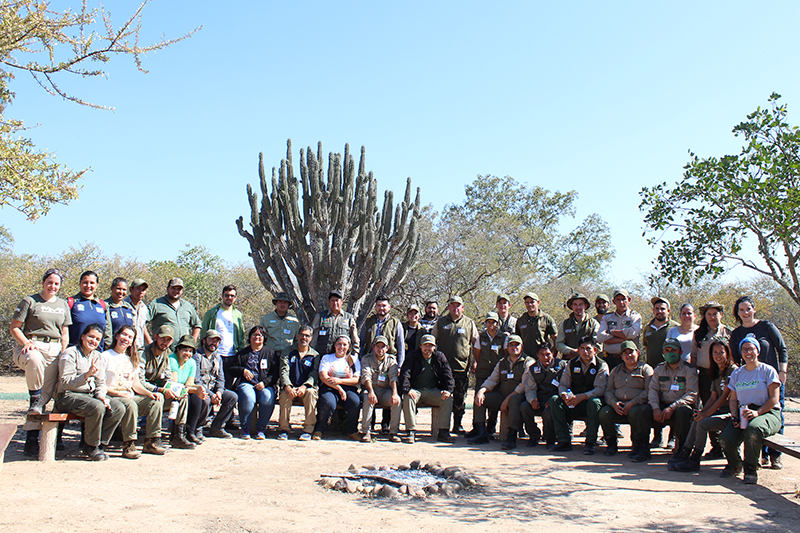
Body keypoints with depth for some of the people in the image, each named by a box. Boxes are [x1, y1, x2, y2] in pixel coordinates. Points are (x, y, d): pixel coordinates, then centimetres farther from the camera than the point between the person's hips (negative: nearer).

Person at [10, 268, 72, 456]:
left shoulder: (63, 305, 18)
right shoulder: (30, 301, 6)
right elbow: (14, 328, 3)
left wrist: (63, 355, 6)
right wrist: (27, 343, -15)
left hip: (54, 349, 4)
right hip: (32, 345, -3)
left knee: (46, 393, -8)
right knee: (34, 360, -41)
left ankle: (31, 437, -5)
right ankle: (34, 398, -19)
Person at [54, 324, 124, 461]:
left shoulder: (97, 356, 15)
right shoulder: (70, 354, -8)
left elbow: (101, 383, 16)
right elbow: (66, 383, -17)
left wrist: (101, 396, -5)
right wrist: (87, 375, -31)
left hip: (91, 395, 7)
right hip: (68, 397, -7)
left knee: (119, 408, -17)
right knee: (97, 407, -35)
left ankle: (96, 443, -7)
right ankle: (91, 446, -13)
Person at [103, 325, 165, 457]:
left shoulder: (131, 359, 22)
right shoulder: (106, 356, 0)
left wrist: (149, 393, -1)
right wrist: (120, 393, -19)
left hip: (130, 397, 6)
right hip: (112, 398, -6)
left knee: (156, 401, -17)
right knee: (130, 404, -36)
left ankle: (151, 442, -13)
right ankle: (128, 445, -27)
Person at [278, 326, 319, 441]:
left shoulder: (315, 355, 10)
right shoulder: (288, 352, 11)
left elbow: (313, 375, -2)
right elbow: (284, 371, -2)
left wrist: (304, 387, -23)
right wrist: (287, 387, -22)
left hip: (306, 388, 0)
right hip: (290, 388, 0)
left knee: (311, 393, -34)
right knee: (285, 394, -34)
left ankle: (308, 430, -26)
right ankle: (283, 429, -21)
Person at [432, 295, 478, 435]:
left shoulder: (469, 323, 9)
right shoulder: (441, 322, 10)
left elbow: (476, 343, 12)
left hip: (462, 367, 0)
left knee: (459, 397, 4)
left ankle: (457, 425, 16)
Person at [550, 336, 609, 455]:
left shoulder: (602, 365, -2)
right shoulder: (572, 364, 10)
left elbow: (600, 389, -14)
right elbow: (563, 384, 6)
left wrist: (581, 397, -27)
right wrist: (564, 394, -19)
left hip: (590, 400, -3)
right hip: (573, 404, 3)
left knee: (594, 402, -38)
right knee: (554, 400, -22)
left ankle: (590, 443, -27)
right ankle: (564, 441, -22)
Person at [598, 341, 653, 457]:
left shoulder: (646, 369, 8)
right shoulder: (616, 370, 23)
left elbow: (648, 391, -5)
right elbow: (608, 390, 16)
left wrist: (632, 403, -17)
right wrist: (613, 403, -6)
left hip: (637, 405, -4)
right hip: (617, 406, 4)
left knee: (634, 413, -37)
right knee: (604, 413, -24)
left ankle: (638, 443, -13)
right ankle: (612, 443, -3)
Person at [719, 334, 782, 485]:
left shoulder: (768, 371, 2)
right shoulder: (737, 374, 17)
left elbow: (774, 398, -6)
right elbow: (733, 399, 16)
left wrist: (757, 412, -20)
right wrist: (735, 416, -4)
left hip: (768, 413, -4)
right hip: (743, 413, 4)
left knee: (754, 428, -41)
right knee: (725, 438, -24)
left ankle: (751, 468, -19)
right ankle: (734, 465, 11)